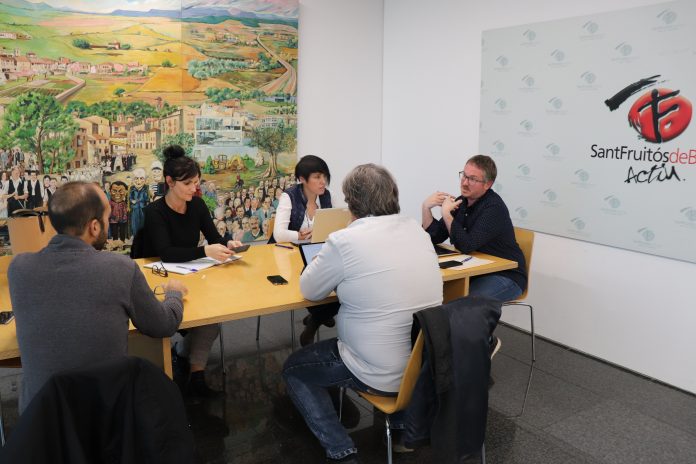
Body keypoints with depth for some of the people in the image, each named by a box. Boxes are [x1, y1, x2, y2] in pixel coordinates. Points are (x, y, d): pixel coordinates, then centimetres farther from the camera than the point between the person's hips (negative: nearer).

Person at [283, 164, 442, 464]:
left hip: (383, 375, -7)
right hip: (428, 364, 7)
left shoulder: (344, 240, -19)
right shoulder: (417, 230, 0)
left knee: (293, 369, 16)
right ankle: (405, 425, 34)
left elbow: (309, 290, -4)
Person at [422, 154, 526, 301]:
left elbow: (466, 245, -28)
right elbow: (435, 237, 2)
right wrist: (426, 207, -11)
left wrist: (446, 213, -22)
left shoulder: (494, 207, -19)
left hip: (505, 275, -7)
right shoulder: (461, 202, 4)